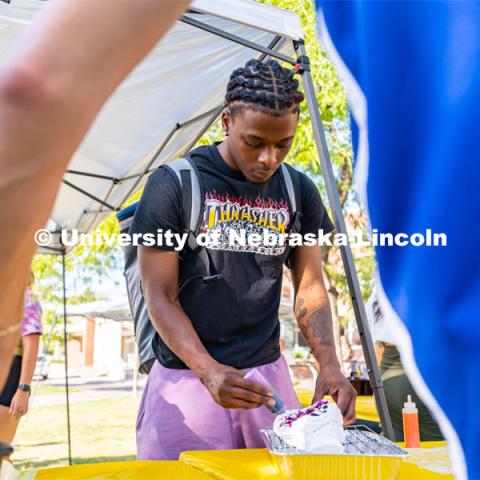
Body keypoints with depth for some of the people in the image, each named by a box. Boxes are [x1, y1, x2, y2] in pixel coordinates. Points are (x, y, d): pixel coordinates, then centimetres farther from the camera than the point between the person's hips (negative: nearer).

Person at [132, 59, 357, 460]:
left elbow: (310, 286, 5)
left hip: (267, 374, 4)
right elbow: (160, 298, -9)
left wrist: (328, 364, -13)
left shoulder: (298, 191, 5)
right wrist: (210, 371, -24)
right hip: (186, 375, -3)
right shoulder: (174, 185, -8)